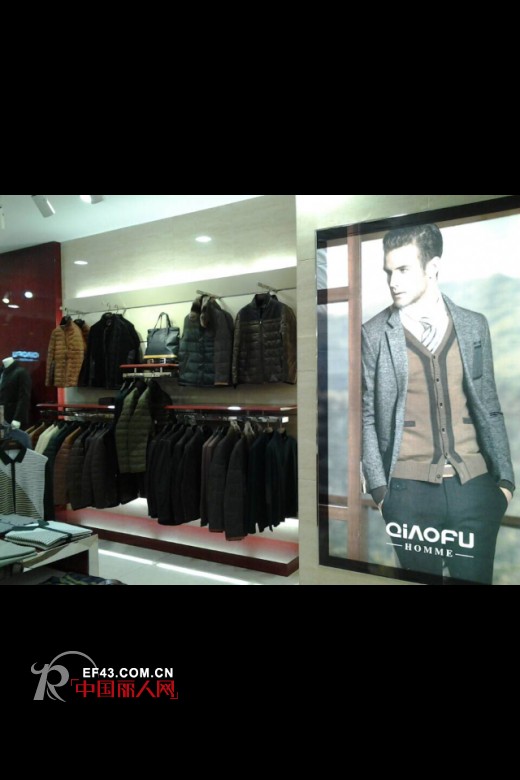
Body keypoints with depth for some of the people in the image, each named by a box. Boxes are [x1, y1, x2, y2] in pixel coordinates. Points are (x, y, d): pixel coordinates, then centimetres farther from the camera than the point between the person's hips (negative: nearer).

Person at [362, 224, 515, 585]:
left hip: (474, 485, 2)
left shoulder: (474, 325, 6)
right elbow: (367, 416, -1)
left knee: (475, 579, 11)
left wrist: (505, 478, 6)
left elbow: (489, 408, 10)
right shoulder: (375, 334, -2)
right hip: (409, 490, -2)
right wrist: (378, 487, -4)